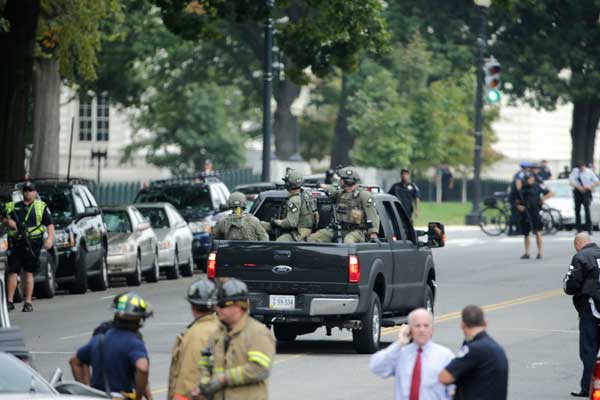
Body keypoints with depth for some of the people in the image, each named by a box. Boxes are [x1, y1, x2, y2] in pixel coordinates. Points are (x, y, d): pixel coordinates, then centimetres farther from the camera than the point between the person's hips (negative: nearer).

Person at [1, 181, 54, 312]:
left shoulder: (41, 207, 8)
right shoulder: (13, 206, 16)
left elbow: (50, 224, 3)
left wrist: (50, 238, -13)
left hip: (32, 245, -2)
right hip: (15, 244, 2)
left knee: (29, 273, -1)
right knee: (12, 272, 0)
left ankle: (28, 303, 3)